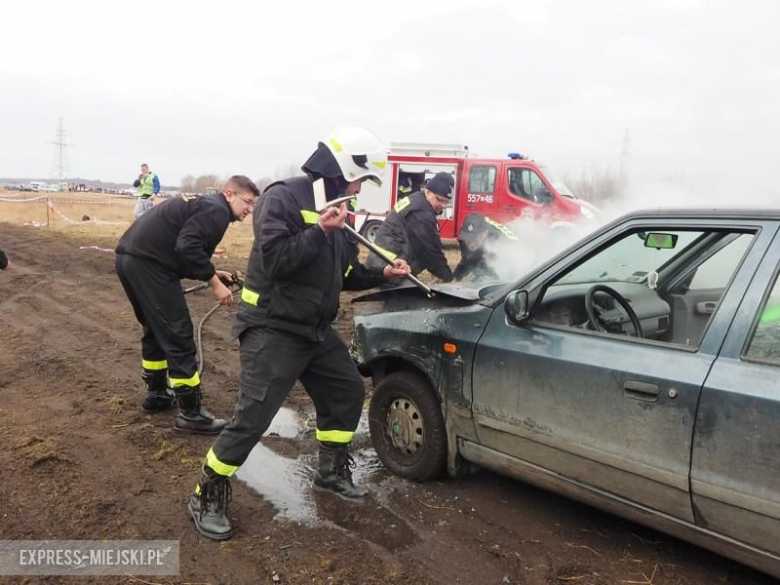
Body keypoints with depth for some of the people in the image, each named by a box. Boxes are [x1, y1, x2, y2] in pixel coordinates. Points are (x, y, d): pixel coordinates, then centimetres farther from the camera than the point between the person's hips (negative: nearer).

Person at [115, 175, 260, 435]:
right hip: (148, 264, -11)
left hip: (130, 258, 11)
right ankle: (191, 414, 2)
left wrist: (211, 273, 19)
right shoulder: (217, 210, -7)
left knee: (156, 330, 24)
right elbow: (187, 247, -21)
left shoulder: (202, 203, 24)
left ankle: (156, 394, 38)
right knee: (178, 336, -5)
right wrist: (214, 282, -13)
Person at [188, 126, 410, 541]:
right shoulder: (283, 197, -14)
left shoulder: (335, 208, 12)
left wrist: (381, 275, 2)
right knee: (252, 418, -9)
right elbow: (273, 259, -26)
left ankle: (331, 472, 34)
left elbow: (345, 273, 15)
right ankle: (207, 497, 10)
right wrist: (320, 231, -30)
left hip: (316, 330, 9)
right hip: (272, 330, -9)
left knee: (348, 392, 15)